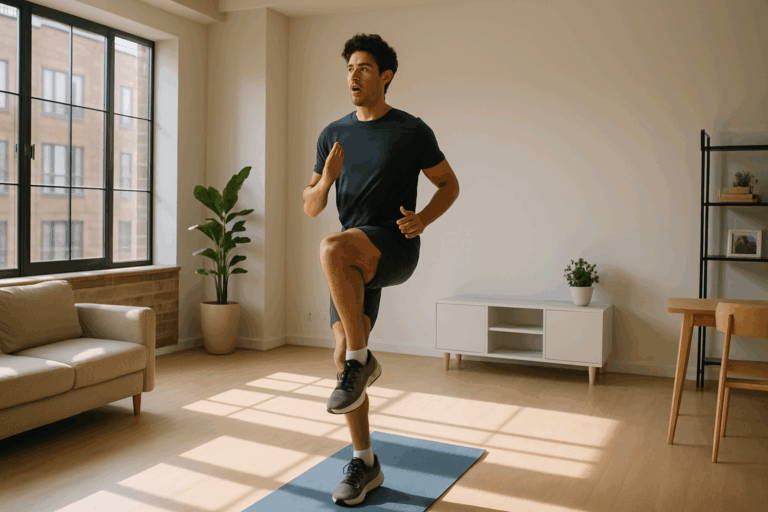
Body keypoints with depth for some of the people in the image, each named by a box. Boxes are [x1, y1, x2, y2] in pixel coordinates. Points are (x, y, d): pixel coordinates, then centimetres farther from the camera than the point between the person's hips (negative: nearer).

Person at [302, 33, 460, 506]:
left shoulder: (411, 131, -1)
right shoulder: (333, 135, 12)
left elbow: (450, 185, 7)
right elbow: (311, 207, 12)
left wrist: (423, 219, -13)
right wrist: (326, 180, -11)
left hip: (396, 248, -5)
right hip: (355, 258, 5)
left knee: (333, 249, -37)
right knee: (343, 356, 0)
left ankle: (362, 360, -20)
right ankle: (365, 464, 15)